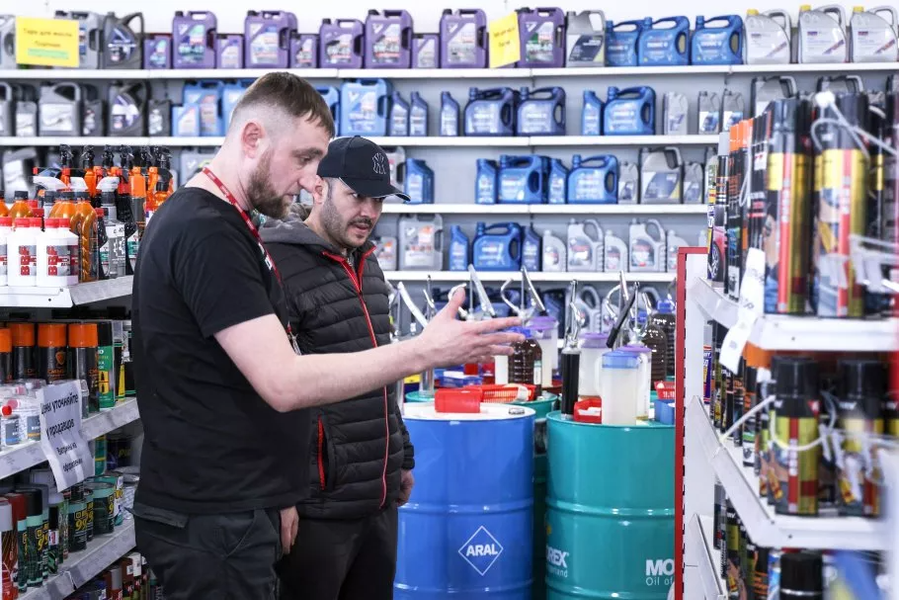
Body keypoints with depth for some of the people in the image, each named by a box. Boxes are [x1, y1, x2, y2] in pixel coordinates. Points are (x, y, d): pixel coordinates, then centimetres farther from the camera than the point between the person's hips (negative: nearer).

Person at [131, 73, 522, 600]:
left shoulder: (212, 222, 14)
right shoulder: (207, 232, -19)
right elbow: (285, 382, -24)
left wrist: (274, 492, 18)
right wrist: (426, 352, -21)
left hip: (231, 509, 10)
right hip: (212, 521, -10)